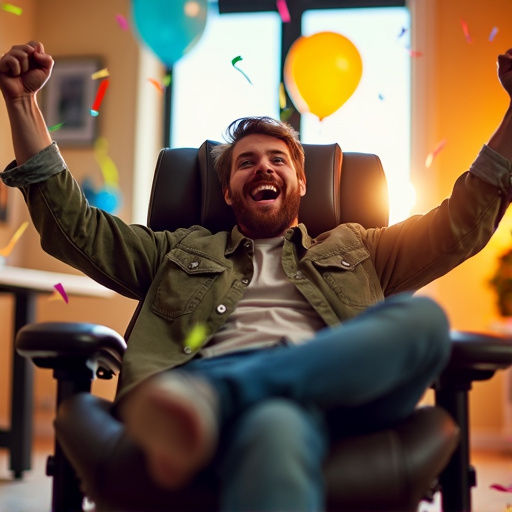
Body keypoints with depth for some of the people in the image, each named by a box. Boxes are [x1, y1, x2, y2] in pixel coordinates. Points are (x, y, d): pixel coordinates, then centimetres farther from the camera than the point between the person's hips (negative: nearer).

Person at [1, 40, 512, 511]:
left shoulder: (353, 249, 35)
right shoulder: (183, 251, 34)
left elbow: (462, 226, 29)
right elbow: (73, 225, 28)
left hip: (337, 388, 3)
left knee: (421, 316, -34)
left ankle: (203, 397, -47)